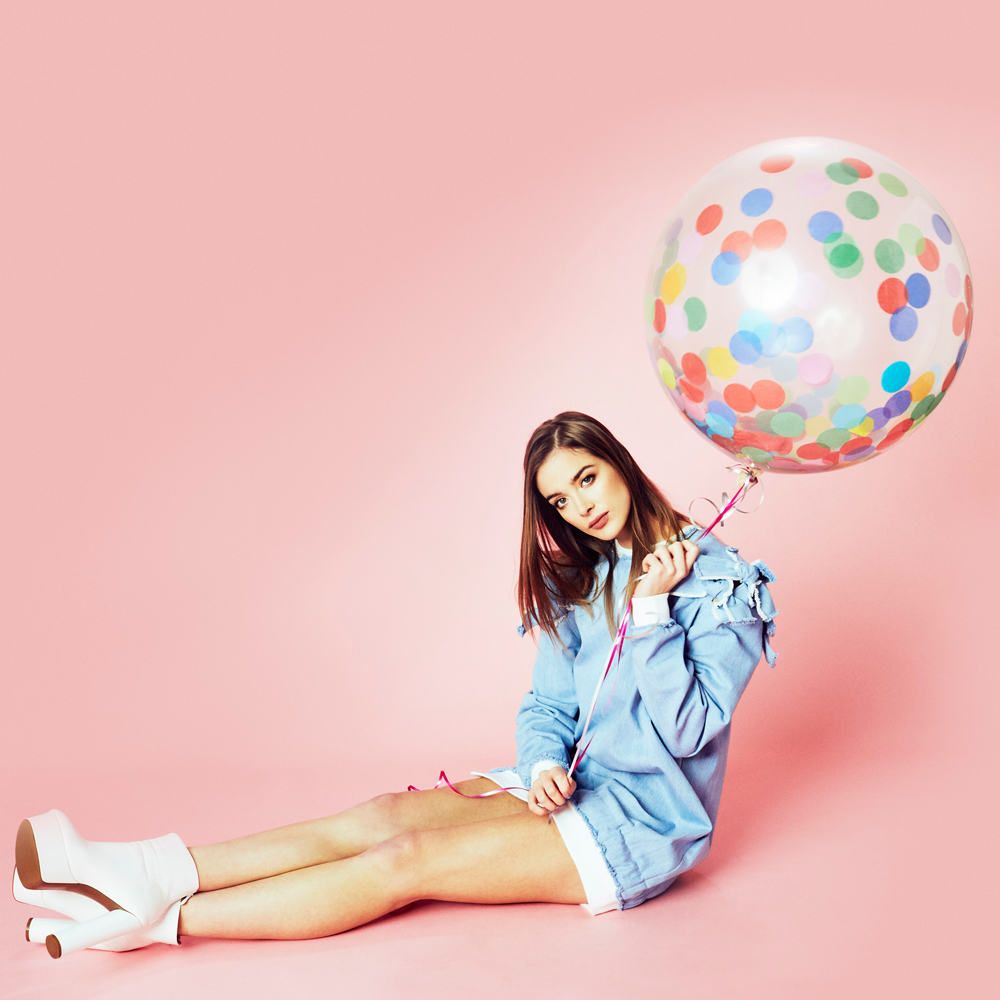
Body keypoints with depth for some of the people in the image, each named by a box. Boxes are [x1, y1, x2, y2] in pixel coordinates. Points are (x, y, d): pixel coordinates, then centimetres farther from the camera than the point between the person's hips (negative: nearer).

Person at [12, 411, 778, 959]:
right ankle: (150, 871, -22)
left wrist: (650, 609, -23)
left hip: (645, 819, -6)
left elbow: (686, 728, -17)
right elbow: (548, 706, 8)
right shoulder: (579, 580, 10)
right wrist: (544, 764, -13)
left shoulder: (719, 580, -11)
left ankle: (161, 920, -22)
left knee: (409, 860, -22)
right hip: (579, 786, 6)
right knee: (386, 816, -16)